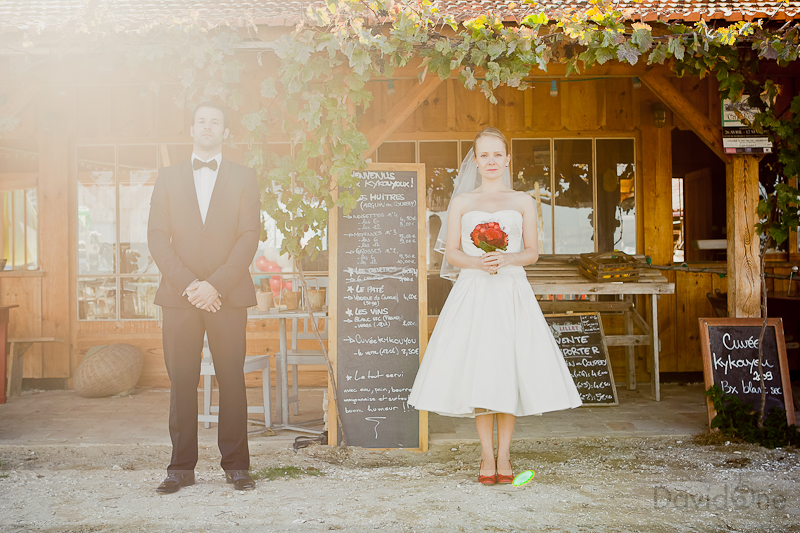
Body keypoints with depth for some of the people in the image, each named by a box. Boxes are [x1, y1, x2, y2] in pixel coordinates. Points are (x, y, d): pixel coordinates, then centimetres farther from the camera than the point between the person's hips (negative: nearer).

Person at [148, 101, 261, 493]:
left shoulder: (244, 178, 10)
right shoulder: (168, 178, 14)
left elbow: (249, 237, 0)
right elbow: (156, 237, 5)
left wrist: (215, 285, -11)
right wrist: (187, 284, -8)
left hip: (227, 295, -1)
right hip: (179, 295, 1)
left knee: (232, 381, 0)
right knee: (181, 383, 2)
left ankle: (236, 465, 9)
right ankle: (181, 467, 10)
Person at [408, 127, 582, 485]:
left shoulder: (523, 201, 11)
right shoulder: (461, 202, 10)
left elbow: (532, 252, 6)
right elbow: (452, 252, 5)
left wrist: (506, 258, -13)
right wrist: (477, 262, -14)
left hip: (512, 293, 0)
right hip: (473, 292, 0)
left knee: (509, 369, -3)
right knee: (477, 371, -4)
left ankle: (504, 455, 8)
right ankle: (487, 457, 7)